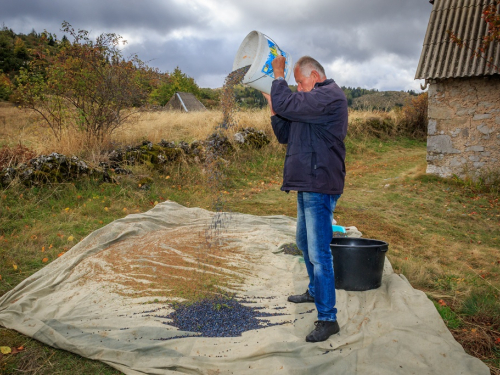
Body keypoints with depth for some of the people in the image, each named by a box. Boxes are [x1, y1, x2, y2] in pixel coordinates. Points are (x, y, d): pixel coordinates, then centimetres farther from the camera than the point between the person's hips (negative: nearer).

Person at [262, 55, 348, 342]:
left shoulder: (329, 95, -13)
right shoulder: (314, 101, 20)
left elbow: (285, 104, -23)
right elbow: (285, 136, 19)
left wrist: (279, 74, -6)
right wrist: (273, 107, 6)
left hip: (320, 188, -11)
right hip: (307, 185, 11)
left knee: (319, 252, -9)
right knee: (305, 243, 23)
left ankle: (328, 319, 0)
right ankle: (315, 291, 42)